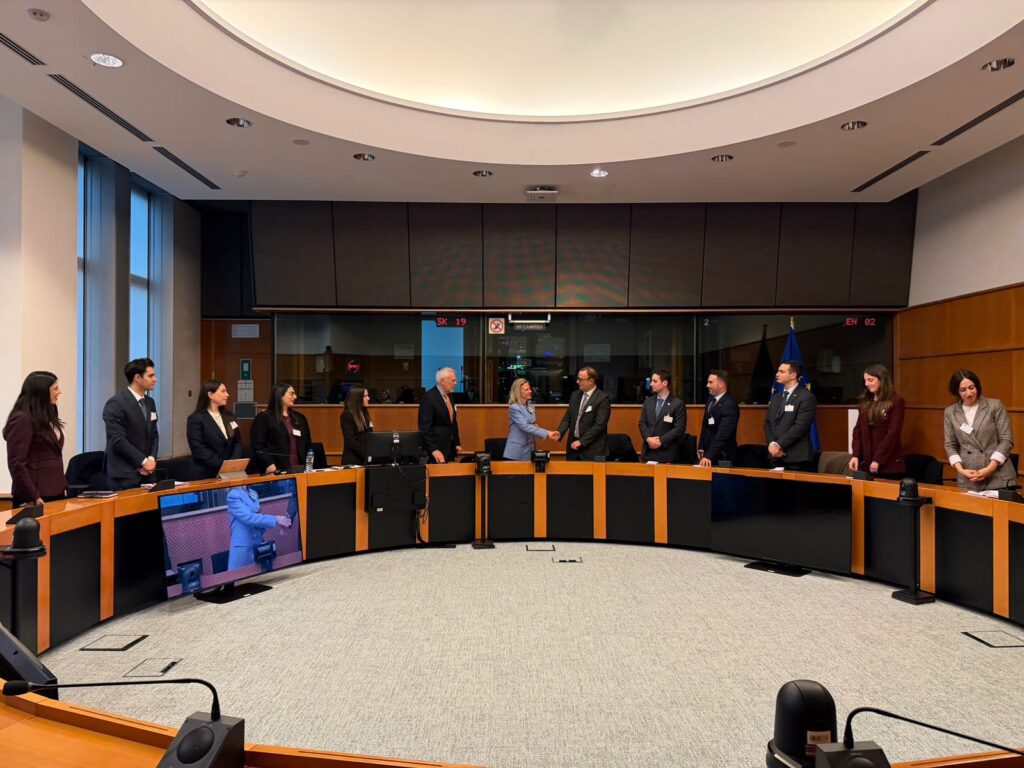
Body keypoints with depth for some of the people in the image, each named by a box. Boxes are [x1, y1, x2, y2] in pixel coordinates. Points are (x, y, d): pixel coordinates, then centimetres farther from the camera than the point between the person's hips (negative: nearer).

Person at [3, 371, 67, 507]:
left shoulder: (47, 417, 15)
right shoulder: (22, 419, -12)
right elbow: (17, 464, -17)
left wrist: (63, 486, 12)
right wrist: (33, 497, -19)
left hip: (55, 494, 8)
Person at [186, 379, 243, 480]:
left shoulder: (229, 416, 12)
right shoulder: (195, 418, -7)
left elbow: (238, 441, 9)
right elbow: (198, 449, -14)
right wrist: (221, 464, -19)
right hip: (206, 475, -5)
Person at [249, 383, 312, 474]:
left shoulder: (300, 418, 18)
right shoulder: (263, 418, 1)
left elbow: (308, 444, 19)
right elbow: (258, 446, -7)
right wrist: (269, 464, -20)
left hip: (297, 470, 5)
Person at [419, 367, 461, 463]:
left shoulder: (448, 397, 13)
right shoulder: (429, 397, -14)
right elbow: (425, 427, -18)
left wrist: (457, 444, 14)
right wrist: (433, 450, -24)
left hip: (450, 448, 8)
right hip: (437, 449, -8)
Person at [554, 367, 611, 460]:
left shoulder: (603, 399, -11)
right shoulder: (575, 395, 10)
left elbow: (599, 425, -16)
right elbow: (567, 417, 12)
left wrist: (581, 441, -18)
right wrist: (560, 432, -7)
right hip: (573, 446, 6)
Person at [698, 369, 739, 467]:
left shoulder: (730, 405, -18)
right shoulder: (710, 399, 9)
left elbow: (723, 434, -25)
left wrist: (709, 456, -30)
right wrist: (701, 448, 9)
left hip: (722, 457, -7)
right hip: (707, 453, 7)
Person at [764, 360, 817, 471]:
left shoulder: (806, 397, -7)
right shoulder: (775, 397, 17)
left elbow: (800, 426, -15)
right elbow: (767, 423, 11)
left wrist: (779, 445, -16)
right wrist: (772, 444, -7)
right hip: (776, 457, 6)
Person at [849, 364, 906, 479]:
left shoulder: (896, 402, -5)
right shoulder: (864, 402, 11)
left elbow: (893, 434, -12)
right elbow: (858, 430, 9)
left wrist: (878, 460, -16)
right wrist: (856, 455, -3)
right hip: (866, 462, 5)